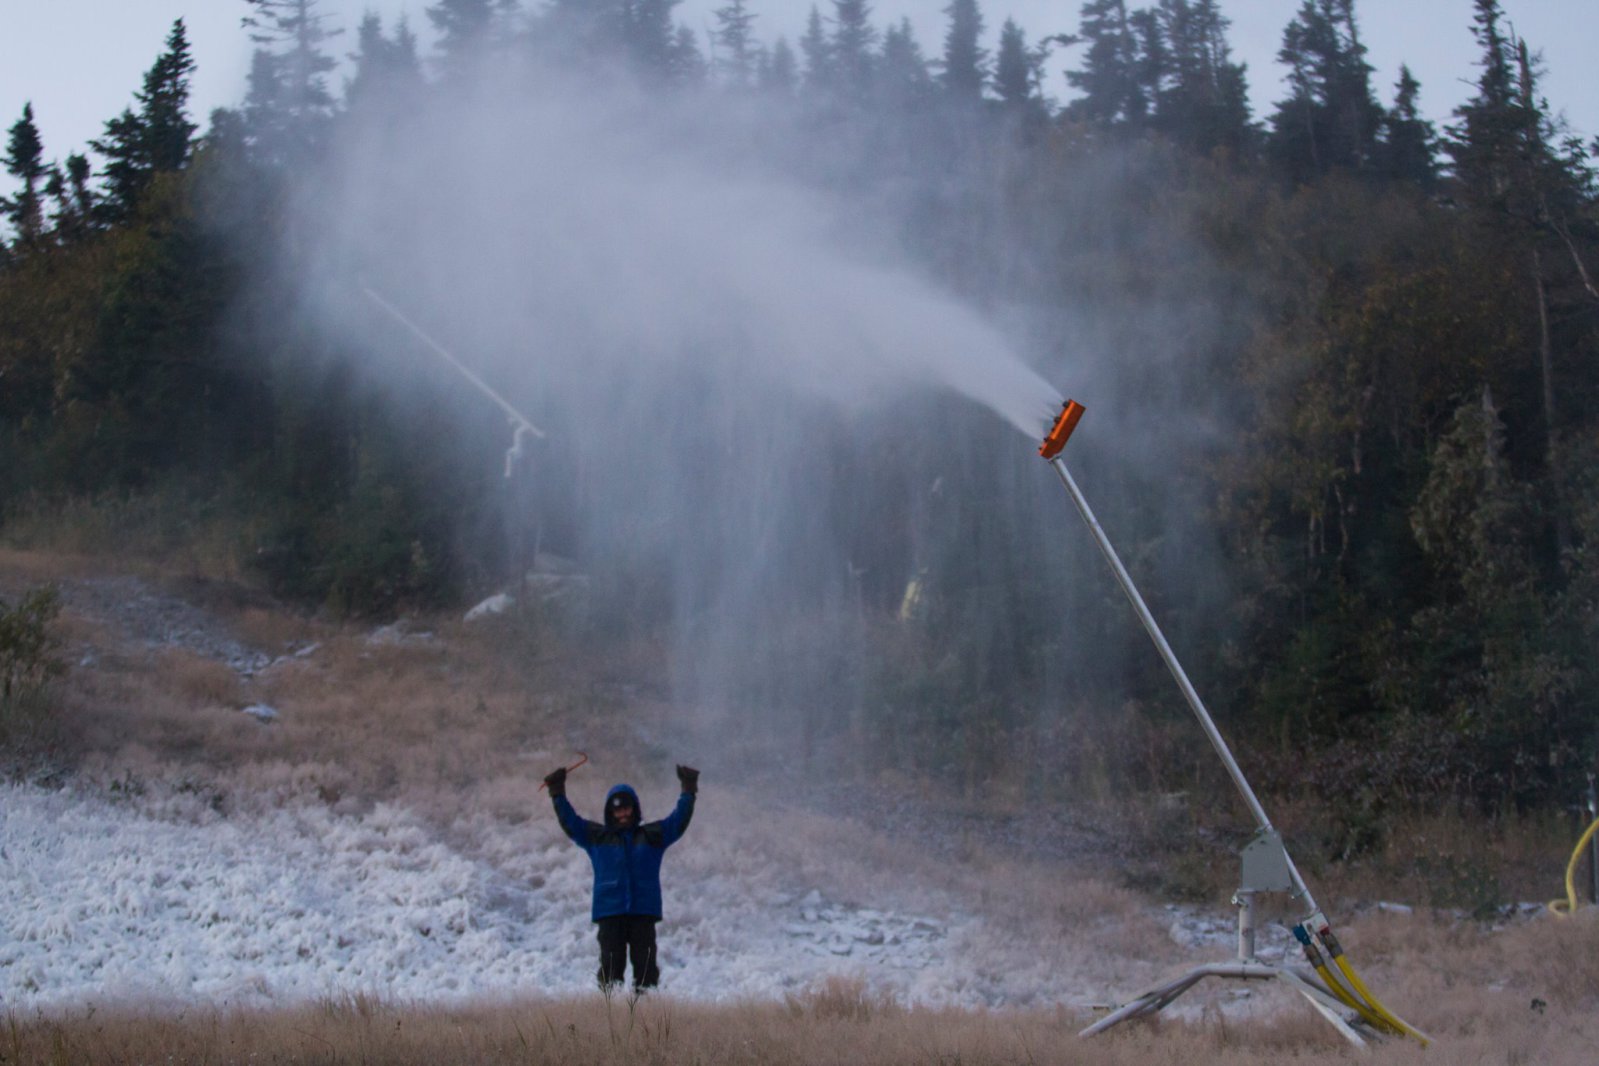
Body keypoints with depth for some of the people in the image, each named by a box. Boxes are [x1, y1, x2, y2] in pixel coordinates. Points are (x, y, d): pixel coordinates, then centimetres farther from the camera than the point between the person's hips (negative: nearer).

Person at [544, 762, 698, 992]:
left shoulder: (653, 835, 13)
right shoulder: (596, 836, 14)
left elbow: (678, 820, 9)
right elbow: (569, 821, 11)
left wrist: (688, 792, -1)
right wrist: (558, 794, 4)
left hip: (644, 912, 0)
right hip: (609, 911, 0)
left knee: (645, 964, -1)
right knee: (611, 964, -3)